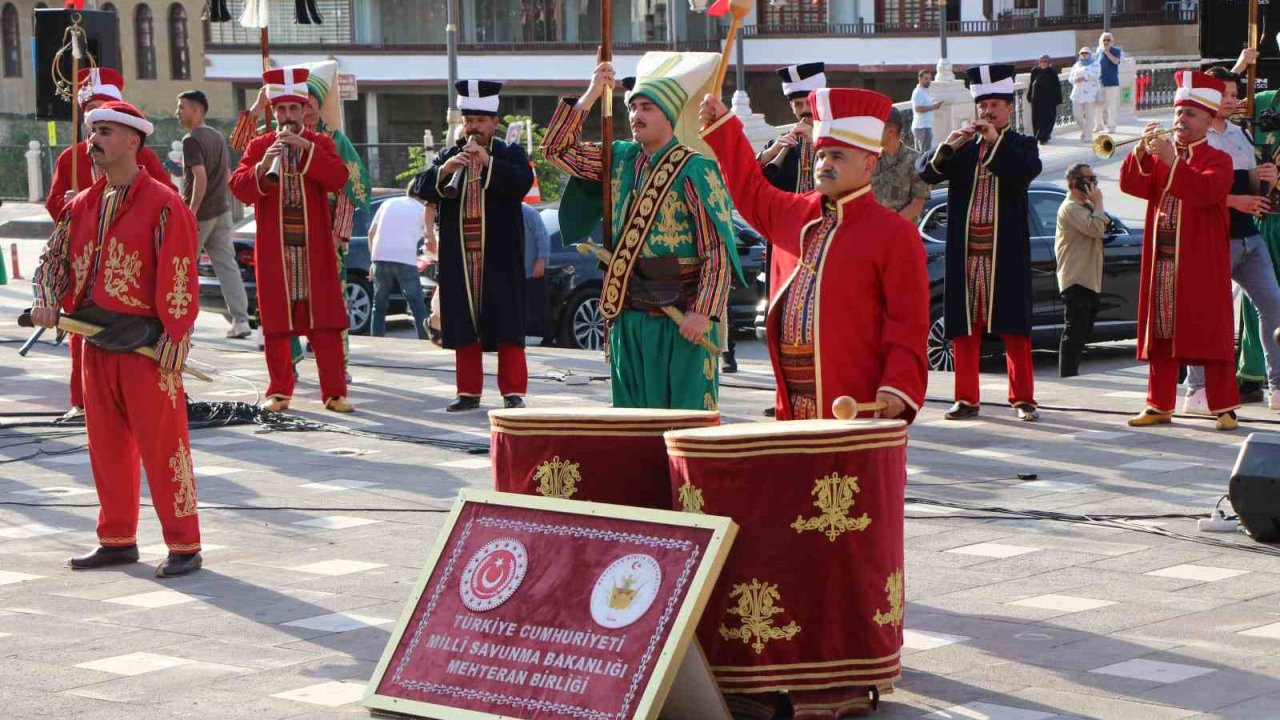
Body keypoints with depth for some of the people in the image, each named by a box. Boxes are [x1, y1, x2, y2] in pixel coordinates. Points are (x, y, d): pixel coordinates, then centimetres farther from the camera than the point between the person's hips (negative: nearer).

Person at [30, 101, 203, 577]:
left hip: (146, 345, -7)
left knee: (162, 444, -4)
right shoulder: (82, 205, 12)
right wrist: (47, 300, -6)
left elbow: (179, 276, -12)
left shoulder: (163, 204, -9)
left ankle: (184, 546, 2)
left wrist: (173, 337, -17)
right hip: (95, 340, 7)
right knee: (106, 444, 12)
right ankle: (117, 539, 23)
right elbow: (55, 257, 14)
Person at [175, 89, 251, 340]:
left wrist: (192, 210, -23)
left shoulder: (191, 140, -14)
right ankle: (240, 321, -5)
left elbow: (200, 177, -24)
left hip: (199, 213, -7)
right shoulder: (219, 138, 12)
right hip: (222, 211, 7)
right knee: (227, 265, 3)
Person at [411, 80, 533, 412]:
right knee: (463, 325, 4)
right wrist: (444, 171, -17)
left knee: (506, 323, -3)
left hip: (499, 258, -3)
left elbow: (522, 183, -13)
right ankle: (469, 391, 11)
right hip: (458, 258, 3)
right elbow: (419, 188, 1)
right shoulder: (448, 157, 14)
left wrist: (488, 162, -22)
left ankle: (513, 392, 1)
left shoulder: (510, 154, 6)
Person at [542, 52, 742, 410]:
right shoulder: (621, 158, 10)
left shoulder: (695, 170, -10)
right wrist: (589, 97, 0)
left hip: (681, 317, -6)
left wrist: (703, 313, -20)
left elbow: (719, 248, -13)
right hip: (629, 313, 6)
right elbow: (558, 149, 12)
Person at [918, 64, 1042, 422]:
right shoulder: (962, 149, 12)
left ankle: (1022, 398, 6)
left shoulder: (1022, 146, 6)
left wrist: (995, 142, -17)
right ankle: (966, 399, 9)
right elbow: (926, 171, 0)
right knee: (963, 326, 3)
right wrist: (947, 147, -17)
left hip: (1006, 254, -2)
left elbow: (1026, 173, -15)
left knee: (1014, 326, -1)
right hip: (966, 251, 2)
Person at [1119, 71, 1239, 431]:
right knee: (1160, 333, 7)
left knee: (1211, 334, -3)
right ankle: (1160, 406, 14)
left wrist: (1171, 160, -26)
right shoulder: (1158, 157, 15)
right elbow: (1130, 185, 2)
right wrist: (1141, 151, -14)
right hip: (1161, 262, 5)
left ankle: (1224, 408, 2)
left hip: (1202, 265, -5)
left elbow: (1206, 192, -21)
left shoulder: (1218, 160, -1)